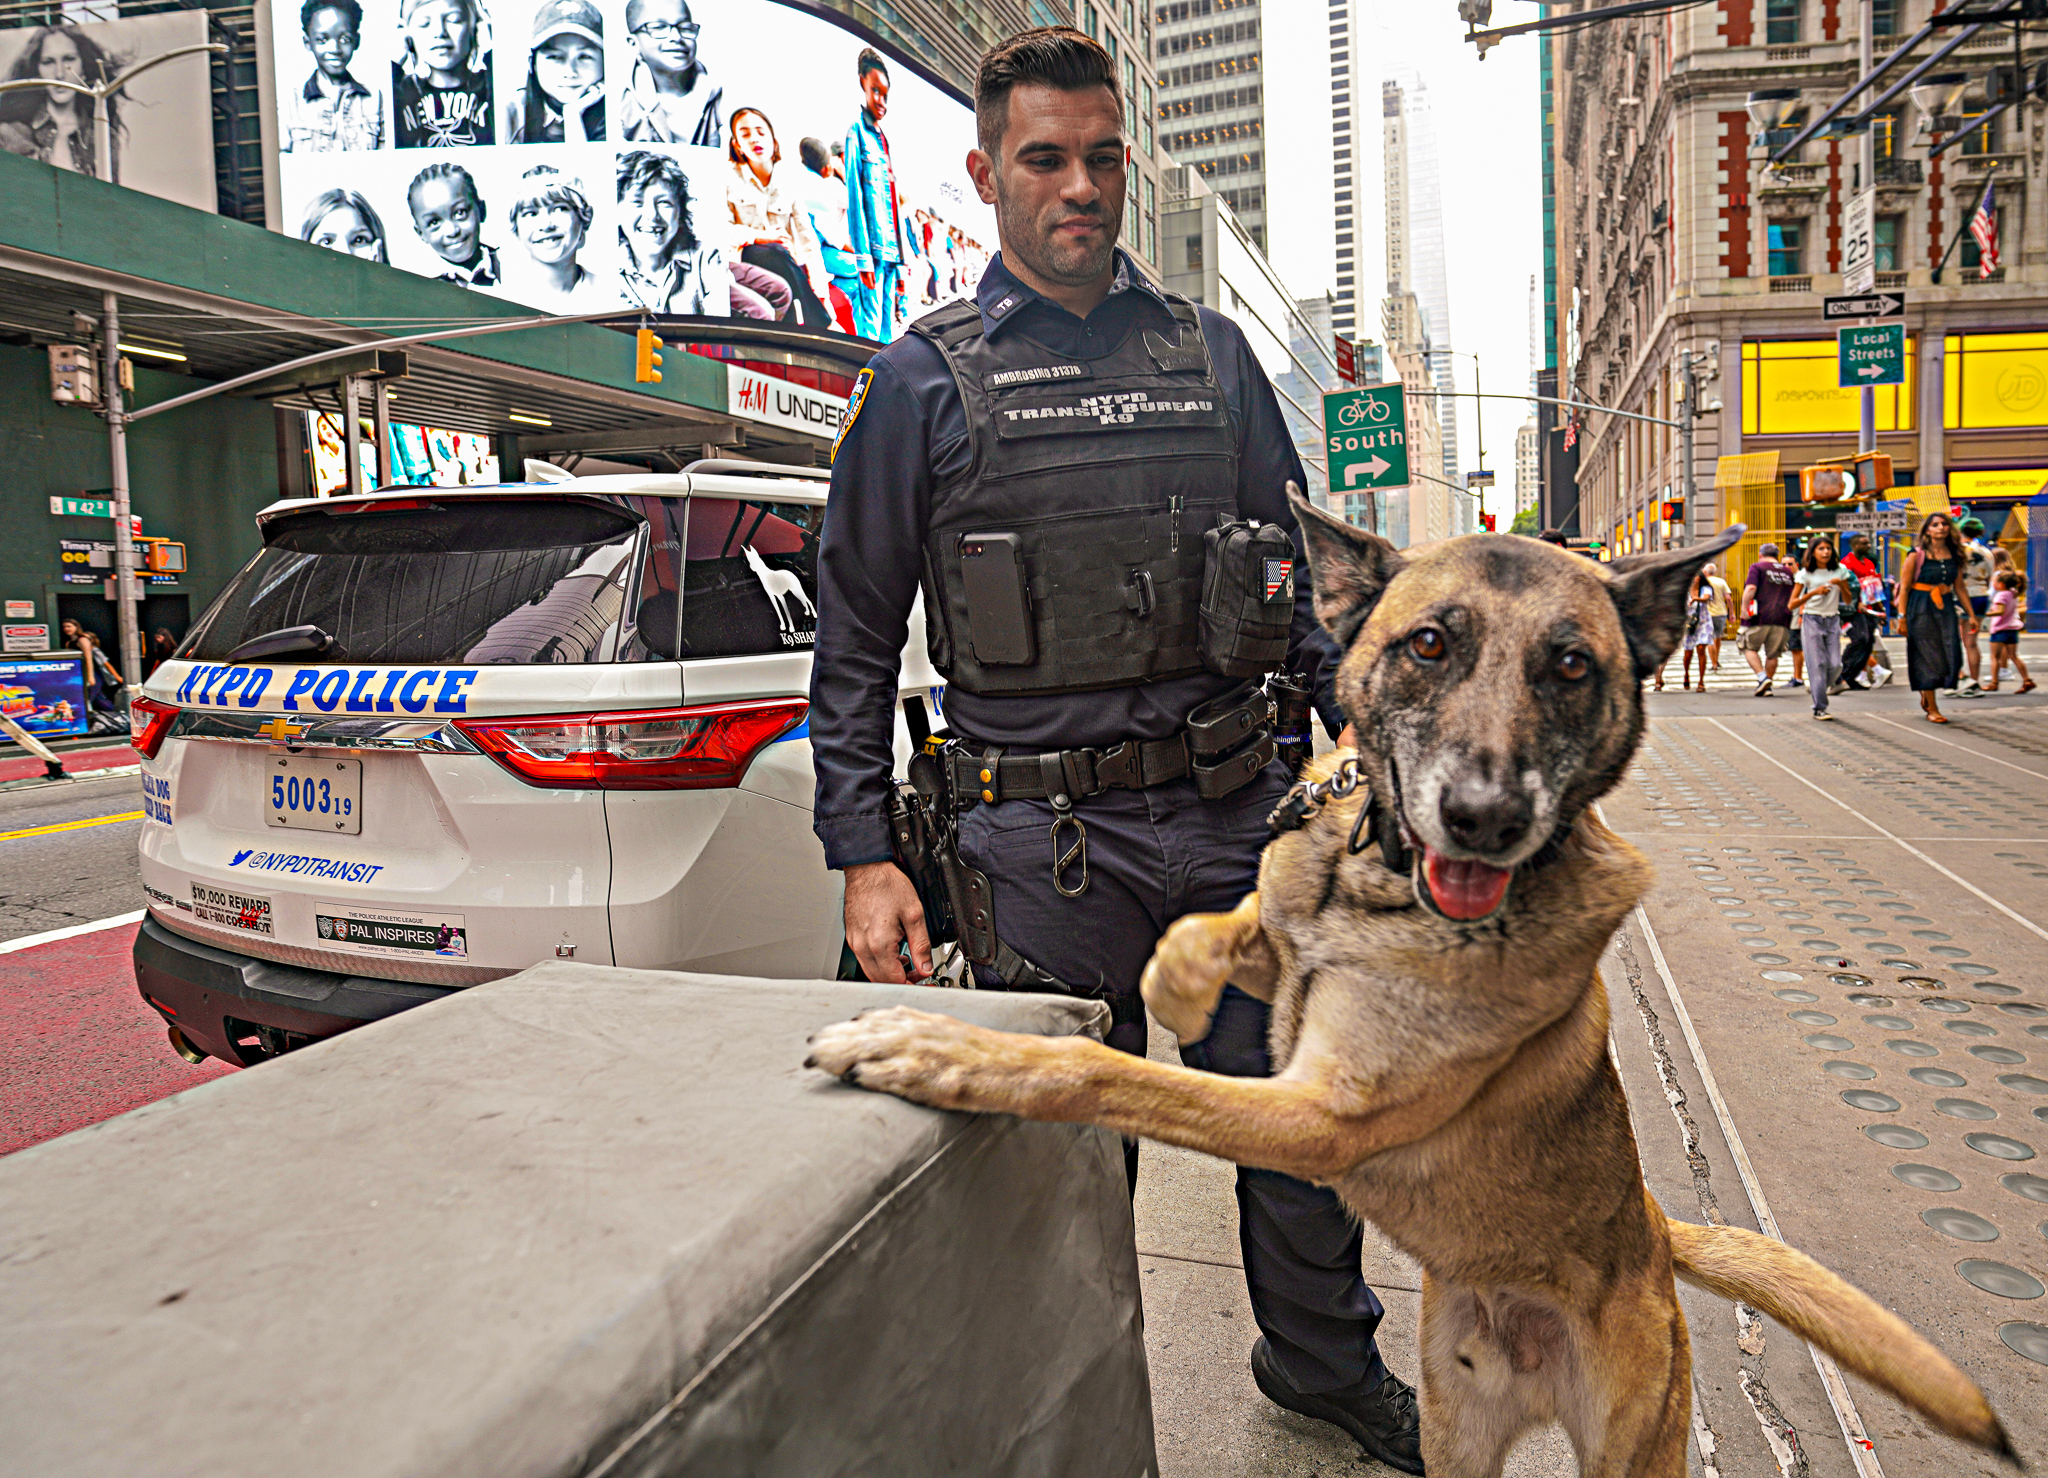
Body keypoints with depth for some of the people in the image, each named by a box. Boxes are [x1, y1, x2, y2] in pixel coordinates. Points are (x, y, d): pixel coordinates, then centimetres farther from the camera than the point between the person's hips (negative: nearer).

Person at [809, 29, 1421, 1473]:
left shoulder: (1213, 352, 10)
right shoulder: (925, 379, 1)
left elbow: (1301, 578, 14)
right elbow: (855, 636, 1)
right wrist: (866, 855, -5)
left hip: (1233, 814, 3)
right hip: (1042, 838, -3)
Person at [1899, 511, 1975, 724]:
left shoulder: (1954, 556, 9)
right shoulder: (1916, 555, -4)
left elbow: (1960, 588, 16)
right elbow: (1905, 588, -5)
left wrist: (1971, 614, 14)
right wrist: (1902, 617, -9)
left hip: (1946, 608, 5)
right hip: (1921, 609, -5)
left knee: (1952, 655, -1)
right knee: (1927, 657, -3)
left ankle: (1926, 694, 23)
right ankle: (1931, 709, 4)